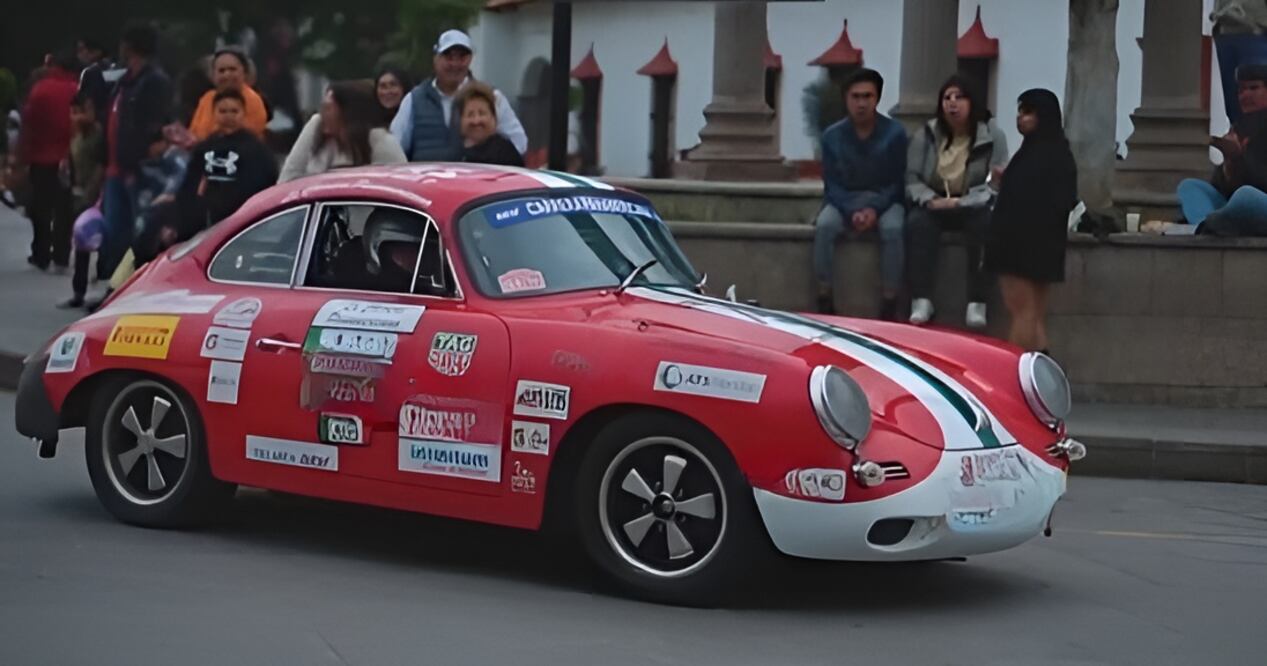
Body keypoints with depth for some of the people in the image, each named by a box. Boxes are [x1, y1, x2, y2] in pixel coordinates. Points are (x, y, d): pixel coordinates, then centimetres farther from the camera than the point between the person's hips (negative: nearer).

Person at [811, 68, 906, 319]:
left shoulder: (895, 133, -8)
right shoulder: (832, 136, -4)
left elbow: (898, 181, -4)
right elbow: (831, 184, -2)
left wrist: (875, 209, -20)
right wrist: (851, 211, -20)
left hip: (884, 200, -1)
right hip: (844, 200, 1)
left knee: (893, 229, -34)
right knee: (824, 226, -31)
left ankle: (889, 305, -29)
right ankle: (825, 302, -25)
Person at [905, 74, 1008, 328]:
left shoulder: (993, 137, -5)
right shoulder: (925, 136, 2)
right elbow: (911, 178, 1)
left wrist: (960, 203, -23)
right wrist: (929, 199, -19)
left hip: (973, 207, -1)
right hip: (933, 205, 1)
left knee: (987, 223, -34)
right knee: (917, 221, -32)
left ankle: (977, 304, -33)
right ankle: (921, 301, -36)